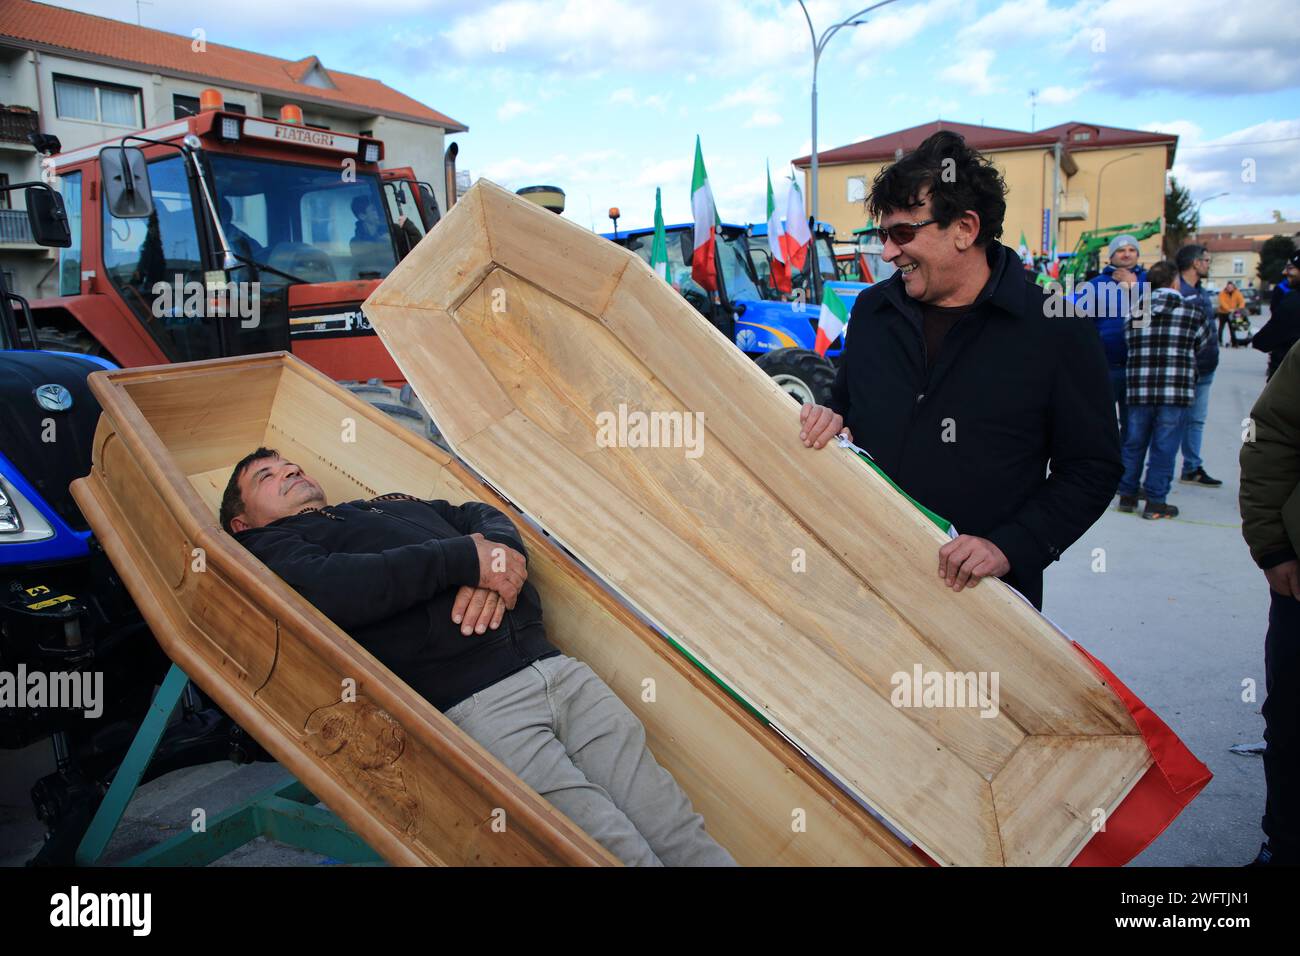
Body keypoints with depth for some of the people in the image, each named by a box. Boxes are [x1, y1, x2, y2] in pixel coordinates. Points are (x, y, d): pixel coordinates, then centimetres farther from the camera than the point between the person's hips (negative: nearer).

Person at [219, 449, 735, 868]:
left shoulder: (395, 503, 34)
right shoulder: (269, 546, 14)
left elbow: (486, 518, 28)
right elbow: (325, 588, -8)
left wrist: (495, 559, 2)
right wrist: (465, 558, -6)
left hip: (557, 666, 6)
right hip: (470, 703, -5)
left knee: (682, 835, -4)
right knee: (623, 852, -18)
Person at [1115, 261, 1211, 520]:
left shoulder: (1135, 312, 4)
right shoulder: (1191, 311, -1)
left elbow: (1129, 342, 5)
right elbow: (1202, 344, 10)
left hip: (1139, 390, 3)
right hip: (1176, 391, -3)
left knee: (1134, 443, 14)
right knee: (1164, 447, 3)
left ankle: (1127, 495, 21)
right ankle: (1155, 502, 7)